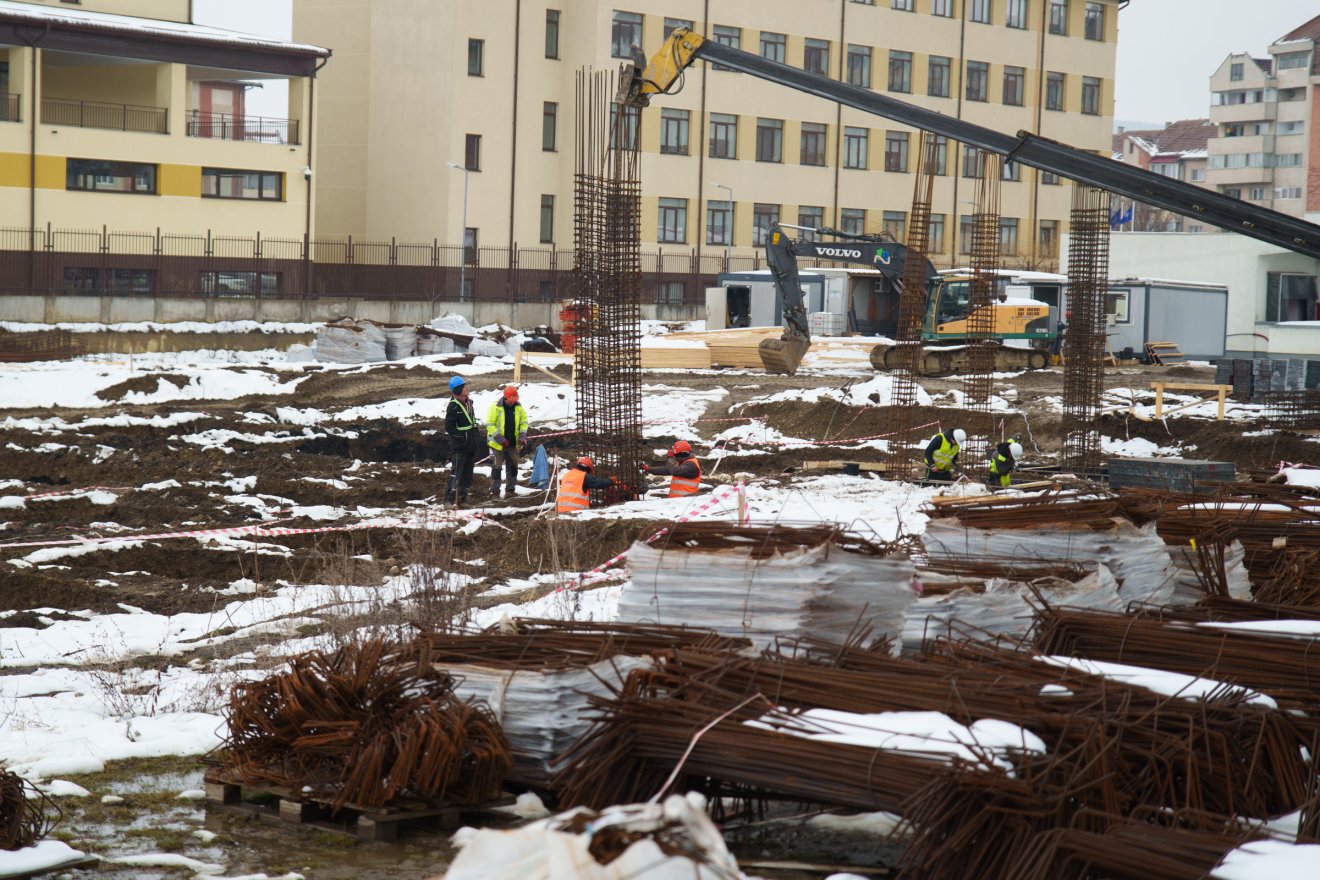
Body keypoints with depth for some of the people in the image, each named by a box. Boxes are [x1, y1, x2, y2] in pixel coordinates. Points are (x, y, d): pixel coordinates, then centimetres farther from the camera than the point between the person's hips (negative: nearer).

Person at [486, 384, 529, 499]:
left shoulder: (518, 407, 1)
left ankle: (510, 490, 16)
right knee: (496, 468, 2)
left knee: (513, 467, 7)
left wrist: (522, 436, -4)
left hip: (512, 444, 4)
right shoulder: (495, 407, -13)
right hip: (497, 444, -4)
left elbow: (524, 422, 12)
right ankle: (495, 491, 9)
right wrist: (500, 439, -19)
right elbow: (490, 424, -13)